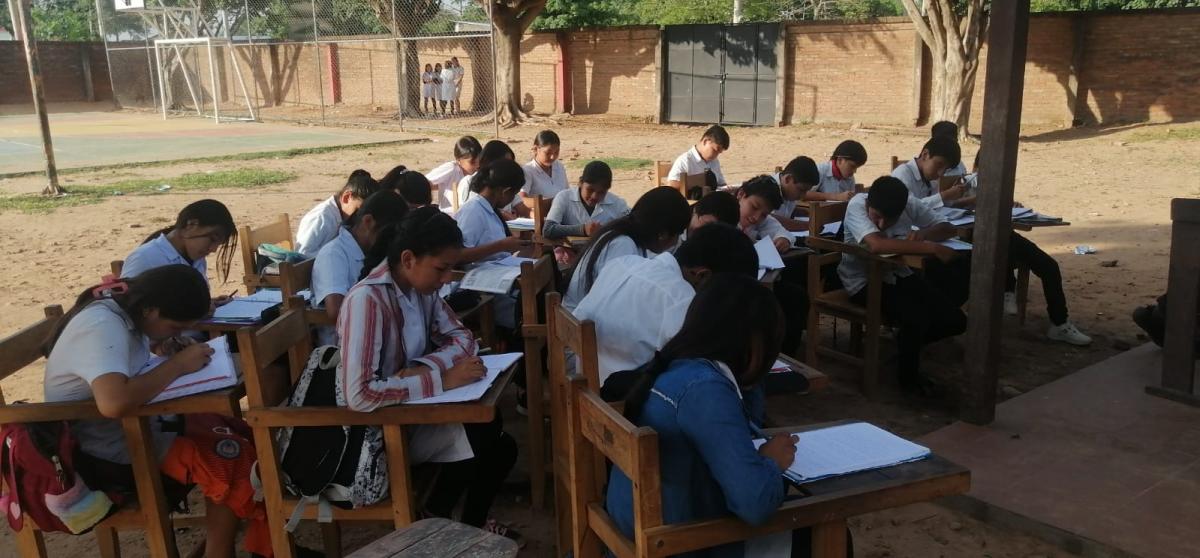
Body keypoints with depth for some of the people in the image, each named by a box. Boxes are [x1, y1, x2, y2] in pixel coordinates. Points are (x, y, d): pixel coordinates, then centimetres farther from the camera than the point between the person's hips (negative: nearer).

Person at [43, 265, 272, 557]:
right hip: (109, 450, -9)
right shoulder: (102, 326, -28)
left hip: (135, 422, 9)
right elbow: (115, 403, -43)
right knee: (235, 461, -15)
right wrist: (178, 364, -28)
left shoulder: (125, 306, -1)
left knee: (242, 434, 2)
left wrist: (170, 346, -3)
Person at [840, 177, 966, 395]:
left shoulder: (910, 204, -9)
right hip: (864, 281, -6)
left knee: (955, 320, -6)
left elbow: (947, 228, -1)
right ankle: (908, 375, 0)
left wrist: (922, 234, -24)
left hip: (897, 274, 6)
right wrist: (932, 248, -37)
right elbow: (876, 245, -39)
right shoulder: (857, 205, -24)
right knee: (917, 318, -28)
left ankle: (908, 342, 22)